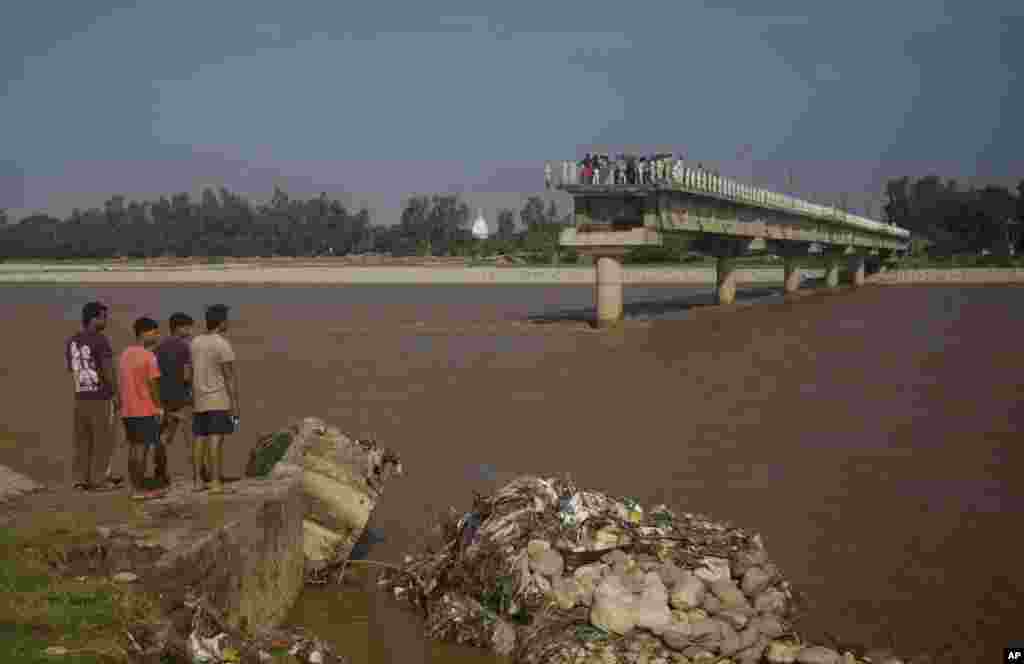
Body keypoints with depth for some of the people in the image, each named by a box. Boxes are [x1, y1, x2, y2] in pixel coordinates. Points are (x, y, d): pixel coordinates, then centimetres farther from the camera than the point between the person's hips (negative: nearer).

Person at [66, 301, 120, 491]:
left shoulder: (71, 341, 8)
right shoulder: (101, 340, -15)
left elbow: (71, 370, 13)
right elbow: (108, 370, -18)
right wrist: (116, 394, -9)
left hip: (80, 397, 7)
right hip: (101, 397, -7)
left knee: (81, 440, 9)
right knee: (103, 439, 2)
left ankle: (80, 480, 9)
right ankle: (100, 479, 4)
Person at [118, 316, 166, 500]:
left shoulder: (125, 354, 11)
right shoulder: (149, 356, -13)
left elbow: (123, 382, 13)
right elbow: (152, 385, -15)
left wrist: (124, 405, 16)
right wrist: (159, 407, -5)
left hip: (128, 410, 8)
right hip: (146, 410, -8)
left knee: (133, 448, 11)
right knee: (142, 449, -4)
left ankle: (135, 488, 14)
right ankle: (139, 490, -2)